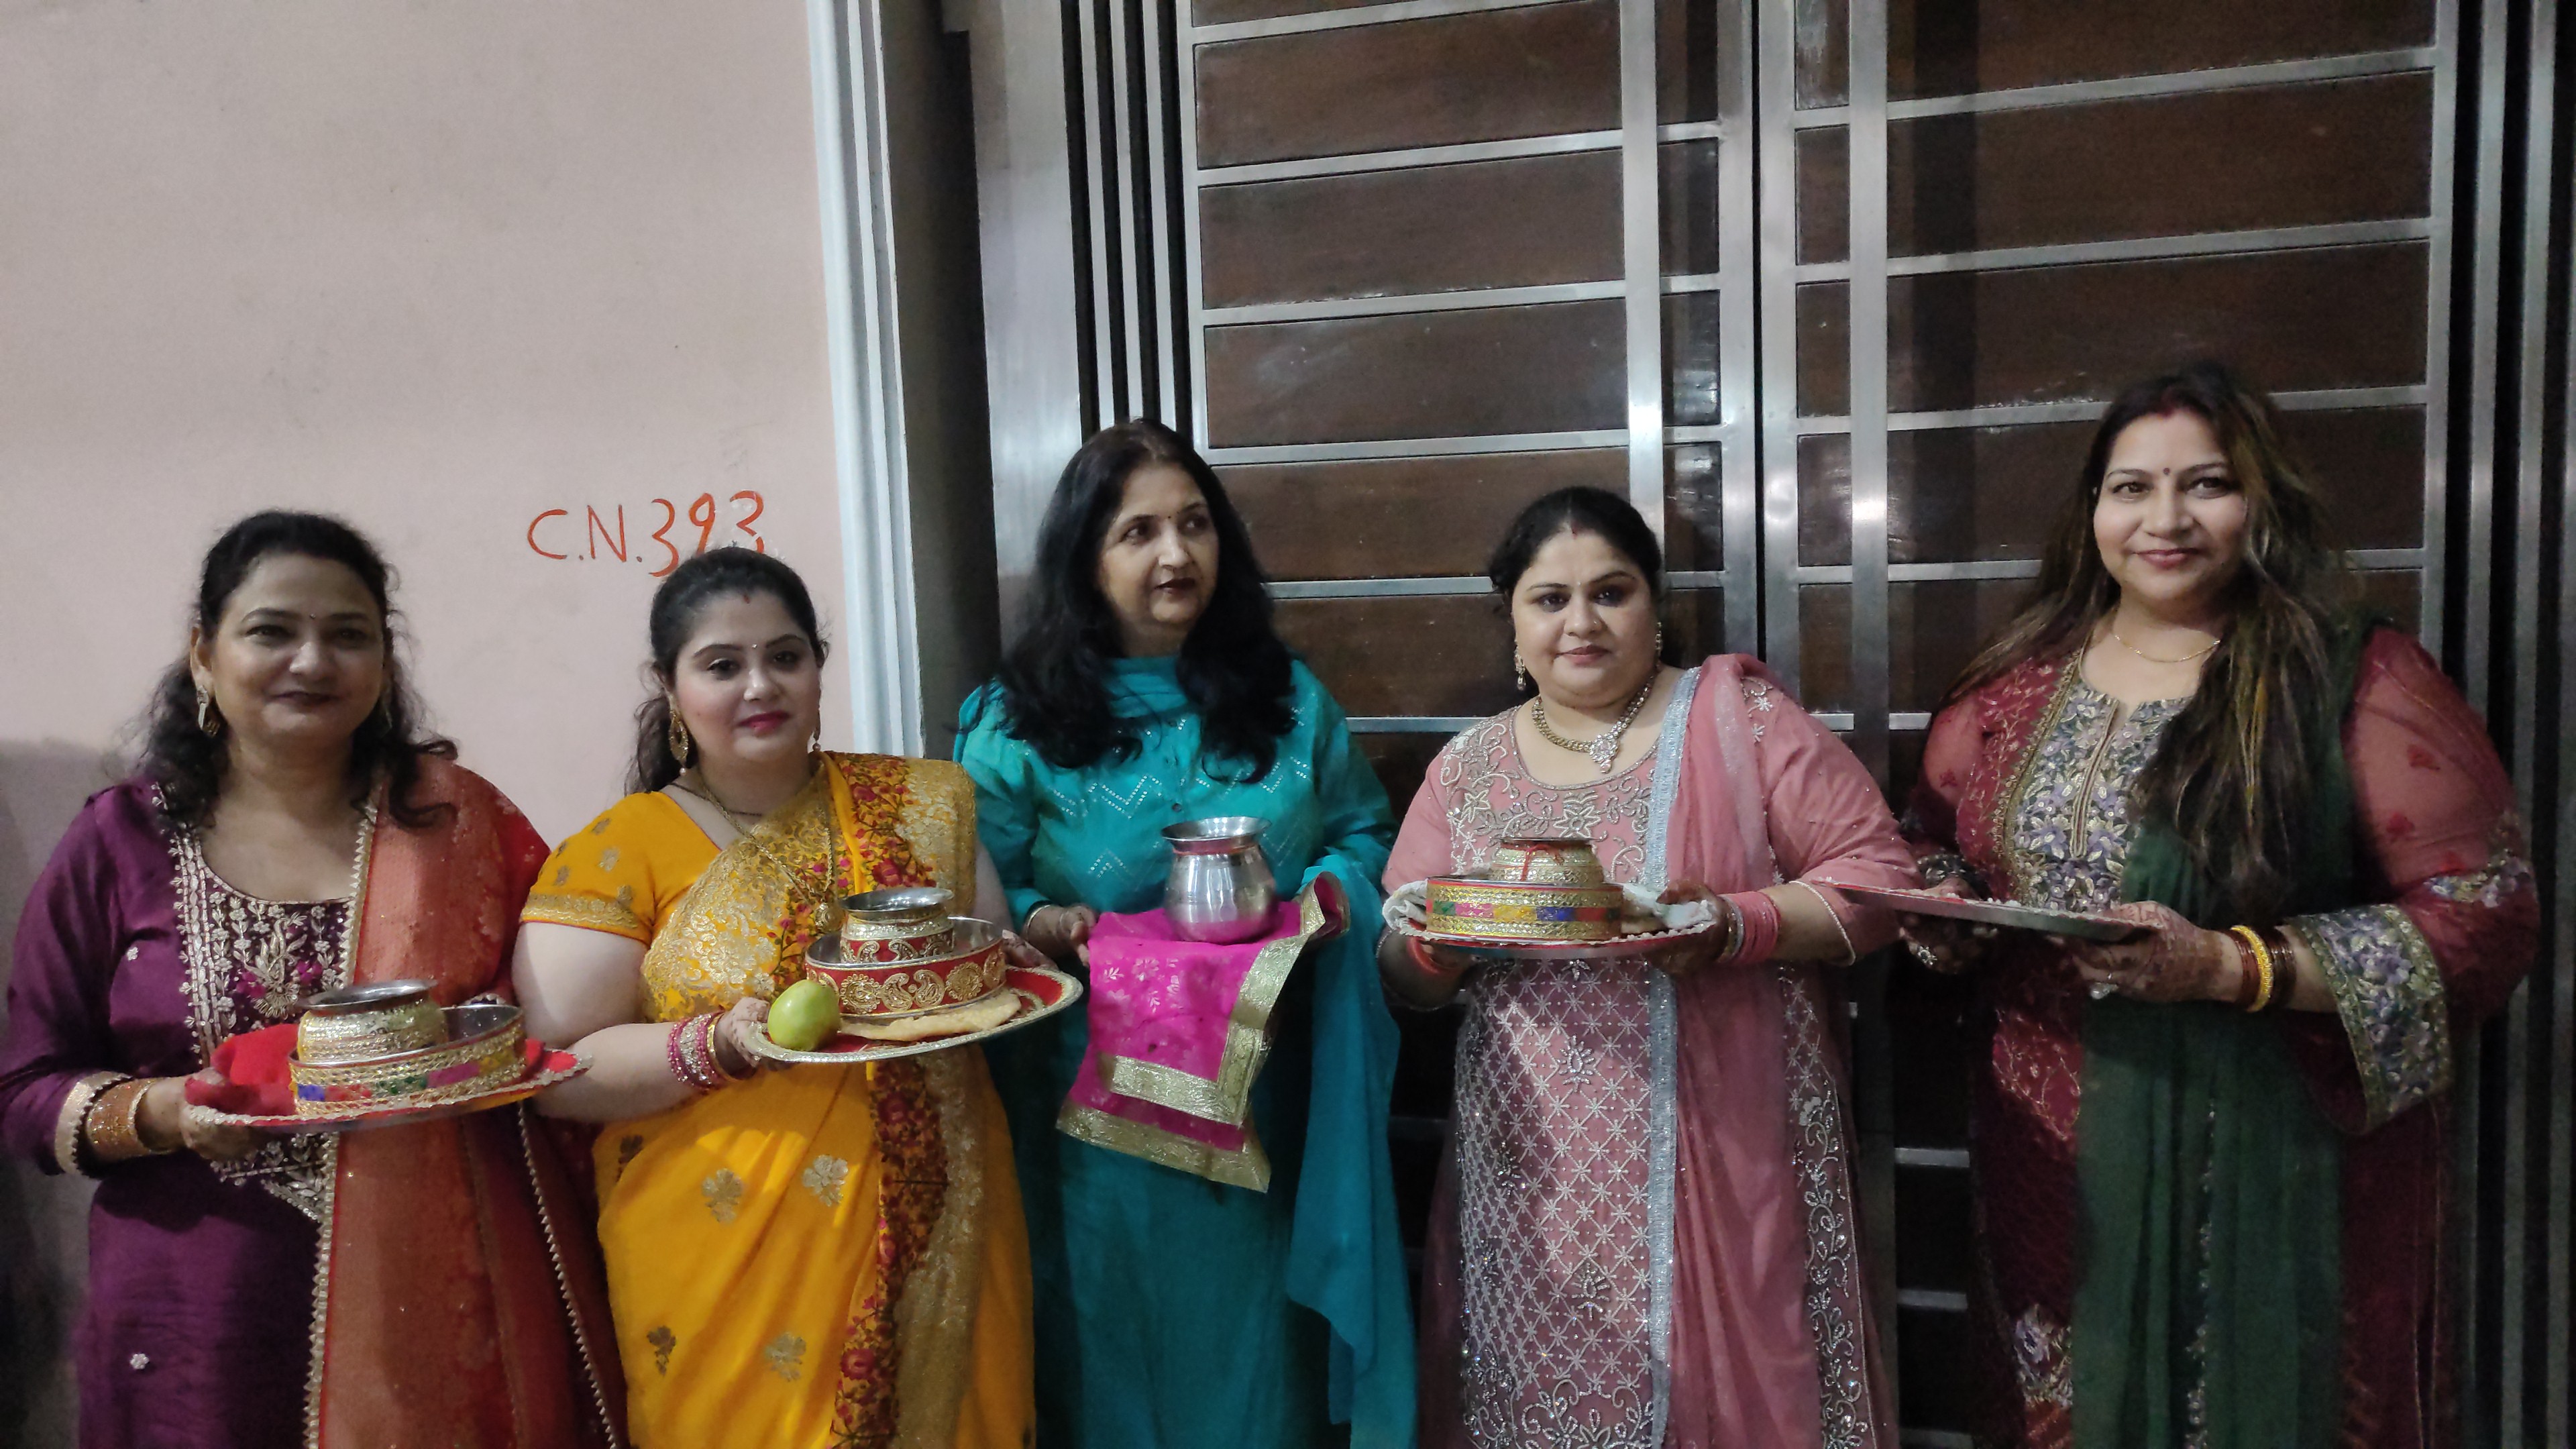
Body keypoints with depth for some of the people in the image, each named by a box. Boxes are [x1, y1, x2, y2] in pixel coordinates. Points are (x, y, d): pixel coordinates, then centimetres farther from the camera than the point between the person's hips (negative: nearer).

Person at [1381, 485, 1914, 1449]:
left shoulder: (1739, 718, 1)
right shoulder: (1467, 766, 9)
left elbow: (1877, 873, -3)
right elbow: (1401, 974, 11)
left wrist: (1734, 927, -18)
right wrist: (1439, 941, -11)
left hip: (1718, 1156, -2)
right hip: (1532, 1170, 3)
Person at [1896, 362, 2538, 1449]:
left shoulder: (2358, 679, -8)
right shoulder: (2016, 680, 5)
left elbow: (2485, 914, -12)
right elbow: (1932, 848, 16)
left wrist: (2231, 968, -23)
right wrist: (1943, 902, -7)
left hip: (2277, 1167, -3)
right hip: (2055, 1162, 4)